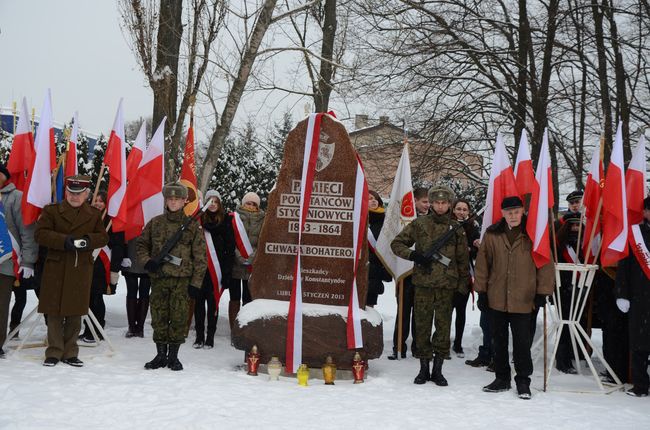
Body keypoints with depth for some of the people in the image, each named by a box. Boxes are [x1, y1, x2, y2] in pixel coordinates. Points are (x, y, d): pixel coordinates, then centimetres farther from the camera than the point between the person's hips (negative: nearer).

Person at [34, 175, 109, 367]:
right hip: (56, 270, -2)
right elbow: (40, 234, -7)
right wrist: (65, 241, -19)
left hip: (81, 271, 2)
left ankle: (70, 353, 16)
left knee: (75, 313, 6)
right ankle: (54, 352, 11)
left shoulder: (94, 215, 10)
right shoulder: (51, 211, 3)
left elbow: (103, 237, 7)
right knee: (54, 312, 1)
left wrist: (88, 241, -15)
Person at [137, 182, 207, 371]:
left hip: (182, 279, -2)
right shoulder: (155, 223, 8)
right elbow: (141, 244, 18)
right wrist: (147, 261, -1)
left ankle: (173, 356, 14)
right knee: (159, 316, 5)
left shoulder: (192, 226, 1)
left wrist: (196, 282, -3)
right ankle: (161, 355, 17)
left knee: (179, 318, 0)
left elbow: (200, 256, 2)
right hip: (158, 278, 2)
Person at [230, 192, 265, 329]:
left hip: (253, 266, 0)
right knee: (235, 298, 6)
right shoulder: (234, 218, 3)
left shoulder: (262, 221, 4)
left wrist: (252, 257, -15)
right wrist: (239, 256, -14)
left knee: (248, 299, 2)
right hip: (235, 264, 0)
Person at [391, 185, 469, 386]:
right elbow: (396, 243, 7)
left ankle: (437, 369, 15)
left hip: (447, 285, 0)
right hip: (423, 282, 0)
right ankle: (424, 368, 17)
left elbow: (463, 258, 11)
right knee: (422, 325, 5)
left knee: (443, 326, 3)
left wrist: (464, 283, 5)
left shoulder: (456, 228, 7)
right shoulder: (419, 224, 4)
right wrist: (413, 255, -8)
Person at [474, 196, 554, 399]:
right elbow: (482, 263, 6)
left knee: (522, 341, 3)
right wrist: (481, 290, 5)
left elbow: (545, 262, -2)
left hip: (522, 300, -3)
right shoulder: (492, 234, 1)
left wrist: (542, 291, -4)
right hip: (496, 298, 3)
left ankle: (523, 380, 18)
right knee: (499, 340, 13)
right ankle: (502, 378, 26)